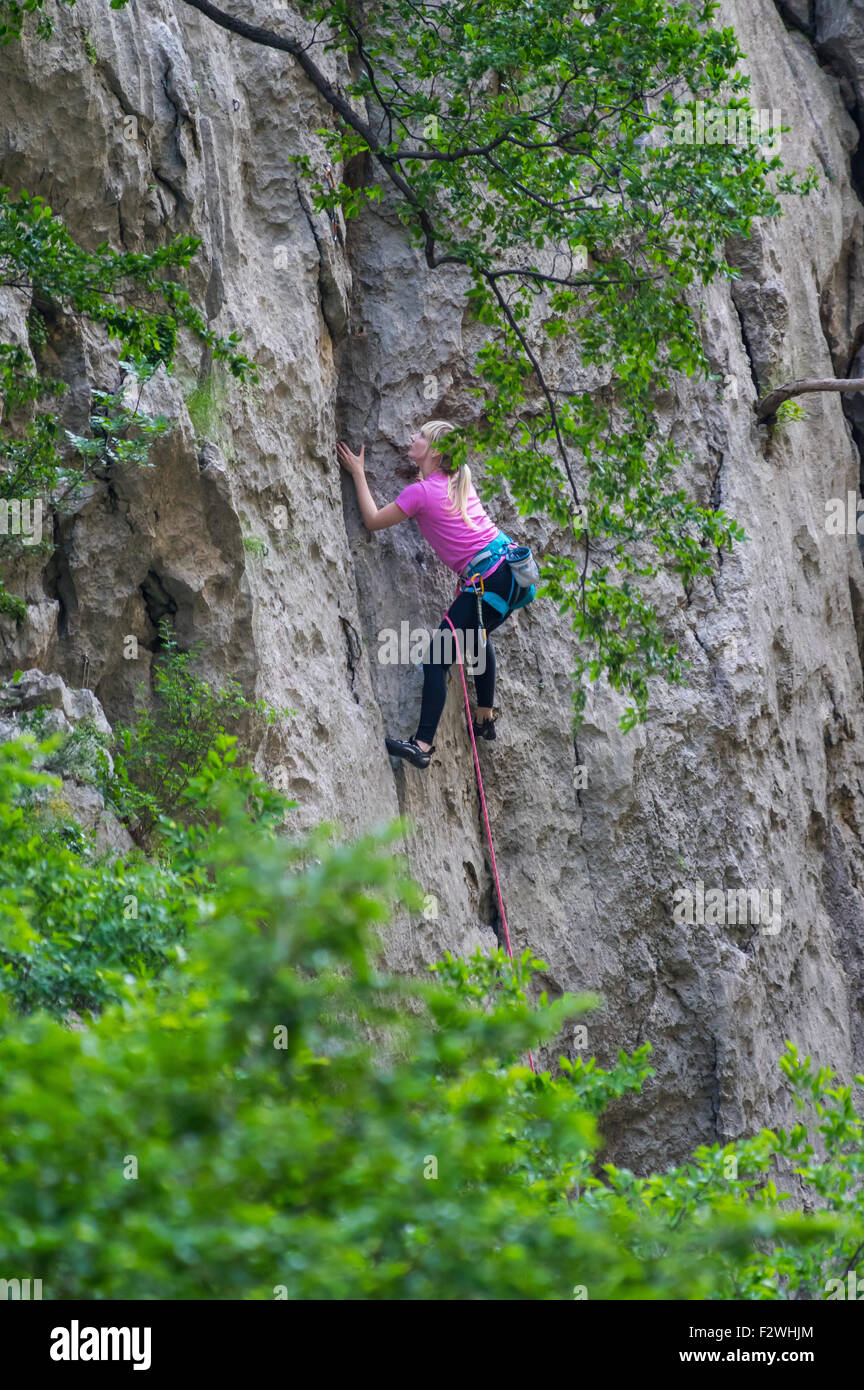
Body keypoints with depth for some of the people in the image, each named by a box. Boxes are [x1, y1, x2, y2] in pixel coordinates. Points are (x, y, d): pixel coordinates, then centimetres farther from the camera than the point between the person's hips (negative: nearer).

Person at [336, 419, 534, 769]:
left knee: (437, 657, -8)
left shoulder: (421, 492, -7)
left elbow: (373, 520, 5)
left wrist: (358, 474, 12)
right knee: (477, 635, 34)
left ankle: (422, 744, -16)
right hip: (513, 567, 9)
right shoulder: (459, 480, 15)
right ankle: (485, 720, 42)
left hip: (490, 580, -9)